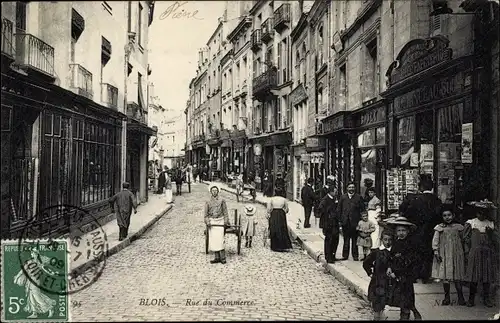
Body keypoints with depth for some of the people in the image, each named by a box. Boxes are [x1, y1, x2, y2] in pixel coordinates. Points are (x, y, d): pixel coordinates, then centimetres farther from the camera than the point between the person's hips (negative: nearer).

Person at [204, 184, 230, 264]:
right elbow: (206, 214, 10)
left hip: (220, 221, -3)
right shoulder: (208, 202, 7)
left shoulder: (222, 201, 2)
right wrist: (207, 221, -5)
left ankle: (223, 257, -7)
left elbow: (225, 212, 3)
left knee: (219, 239, -12)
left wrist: (226, 222, -5)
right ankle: (217, 258, 6)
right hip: (212, 222, 3)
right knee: (213, 240, 0)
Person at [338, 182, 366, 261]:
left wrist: (361, 219, -5)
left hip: (355, 222, -2)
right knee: (346, 239, 8)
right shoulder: (343, 197, 8)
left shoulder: (359, 197, 3)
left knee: (355, 239, 4)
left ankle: (355, 256, 13)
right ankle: (345, 255, 15)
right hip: (345, 222, 2)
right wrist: (340, 219, 1)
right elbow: (339, 209, 8)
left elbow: (362, 209, 3)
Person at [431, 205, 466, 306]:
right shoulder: (439, 228, 1)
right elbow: (435, 241, -1)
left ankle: (460, 297, 15)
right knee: (445, 277, 1)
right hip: (443, 255, 0)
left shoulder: (458, 227, 5)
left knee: (457, 277, 2)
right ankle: (447, 297, 11)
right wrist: (436, 252, -10)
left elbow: (463, 241, 13)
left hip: (456, 255, 0)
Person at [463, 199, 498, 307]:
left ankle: (486, 298, 18)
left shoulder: (491, 224, 9)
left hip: (488, 254, 3)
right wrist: (468, 253, -3)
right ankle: (471, 298, 8)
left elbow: (495, 240, 11)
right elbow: (466, 239, 2)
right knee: (473, 276, -1)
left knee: (487, 276, 6)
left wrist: (491, 233, -8)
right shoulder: (471, 223, 1)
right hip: (475, 253, -2)